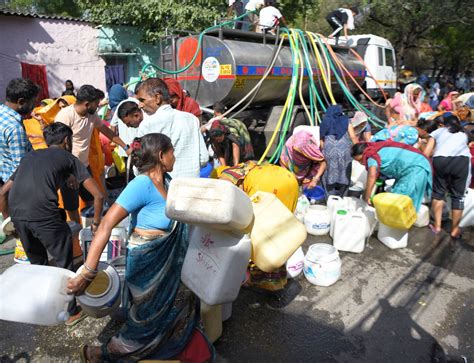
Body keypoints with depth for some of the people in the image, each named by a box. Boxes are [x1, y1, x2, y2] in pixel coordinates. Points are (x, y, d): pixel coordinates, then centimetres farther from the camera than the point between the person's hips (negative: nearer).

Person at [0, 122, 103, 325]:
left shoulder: (30, 156, 28)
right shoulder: (68, 158, 14)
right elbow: (98, 195, 7)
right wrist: (96, 223, 20)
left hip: (17, 214, 6)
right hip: (44, 215, -5)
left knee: (37, 262, 27)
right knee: (64, 263, 14)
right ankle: (71, 312, 28)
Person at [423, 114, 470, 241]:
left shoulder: (438, 132, 29)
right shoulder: (463, 134, 36)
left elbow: (426, 154, 20)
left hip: (441, 159, -1)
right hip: (462, 160, 1)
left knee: (438, 192, 18)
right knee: (458, 195, 13)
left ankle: (437, 225, 17)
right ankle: (455, 230, 20)